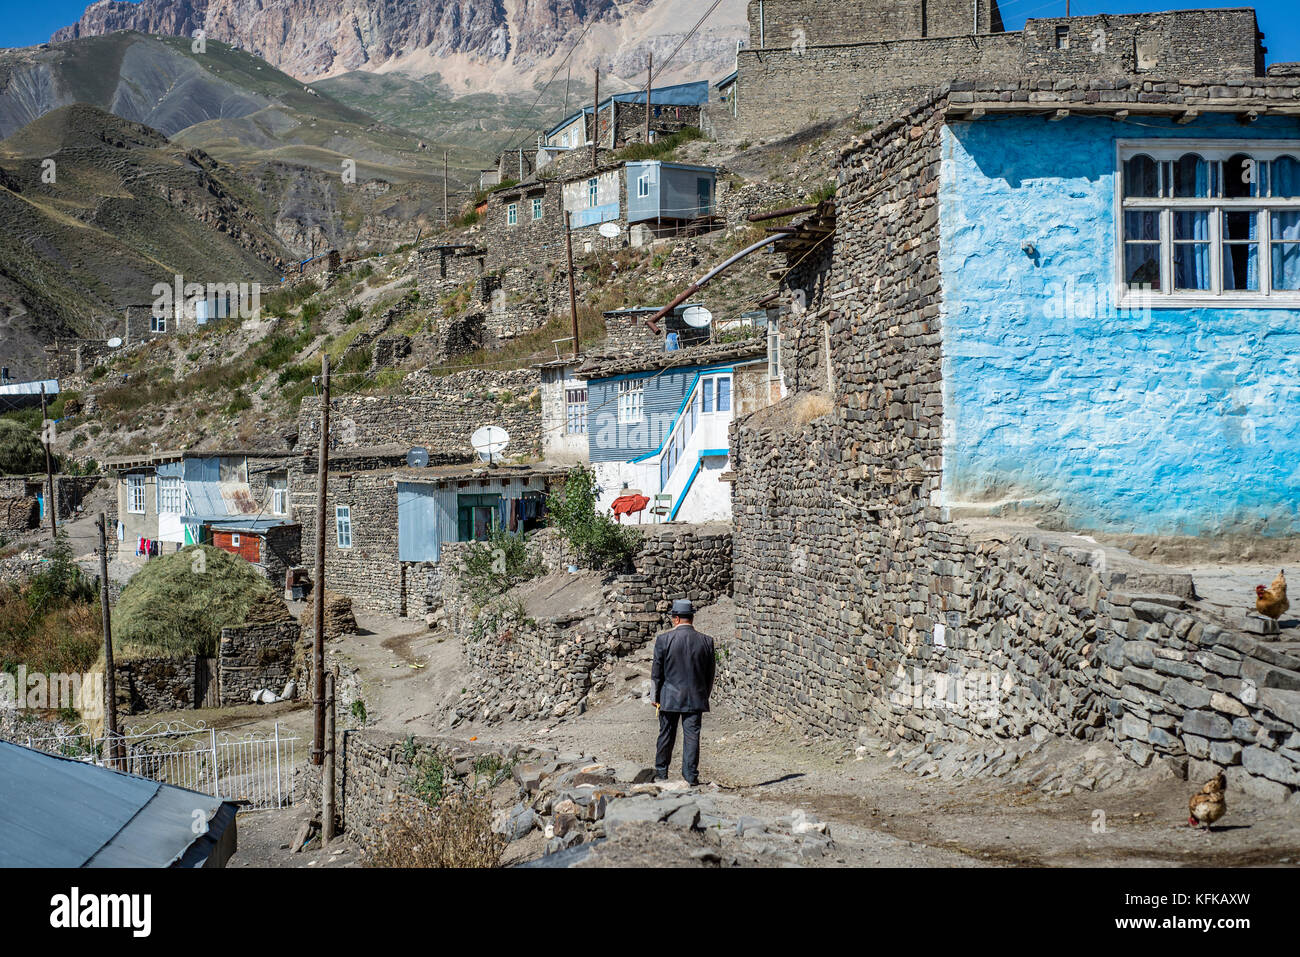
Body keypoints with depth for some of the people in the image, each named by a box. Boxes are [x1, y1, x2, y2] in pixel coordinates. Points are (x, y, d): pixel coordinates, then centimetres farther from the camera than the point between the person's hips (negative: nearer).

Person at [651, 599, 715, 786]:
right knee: (692, 736, 3)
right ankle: (691, 776, 1)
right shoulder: (706, 641, -1)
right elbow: (710, 674, 5)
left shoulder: (663, 640, -8)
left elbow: (657, 672, -4)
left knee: (666, 736, 11)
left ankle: (661, 773, 22)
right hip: (696, 698, 1)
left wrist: (657, 697, 6)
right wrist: (704, 697, 15)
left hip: (669, 698, -1)